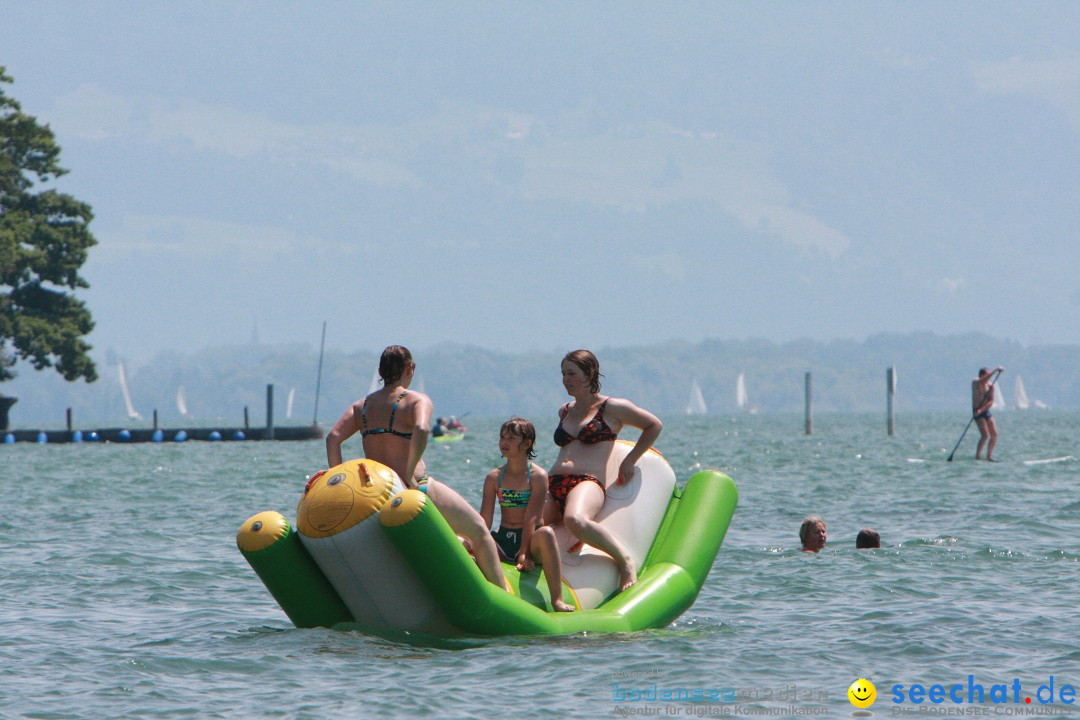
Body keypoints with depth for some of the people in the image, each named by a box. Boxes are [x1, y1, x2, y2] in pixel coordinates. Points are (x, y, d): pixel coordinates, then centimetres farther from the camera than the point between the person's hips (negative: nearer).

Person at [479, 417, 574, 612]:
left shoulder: (538, 476, -6)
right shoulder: (494, 478, 5)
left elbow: (531, 518, -15)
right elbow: (485, 520, -1)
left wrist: (524, 553, -24)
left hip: (531, 540, -3)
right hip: (503, 541, 3)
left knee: (546, 533, -41)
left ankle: (557, 599, -39)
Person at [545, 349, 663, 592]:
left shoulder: (612, 408, 7)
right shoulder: (565, 412, 25)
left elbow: (654, 426, 14)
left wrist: (629, 461, 9)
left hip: (588, 483, -6)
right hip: (552, 485, 6)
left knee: (575, 520, -42)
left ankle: (625, 560, -24)